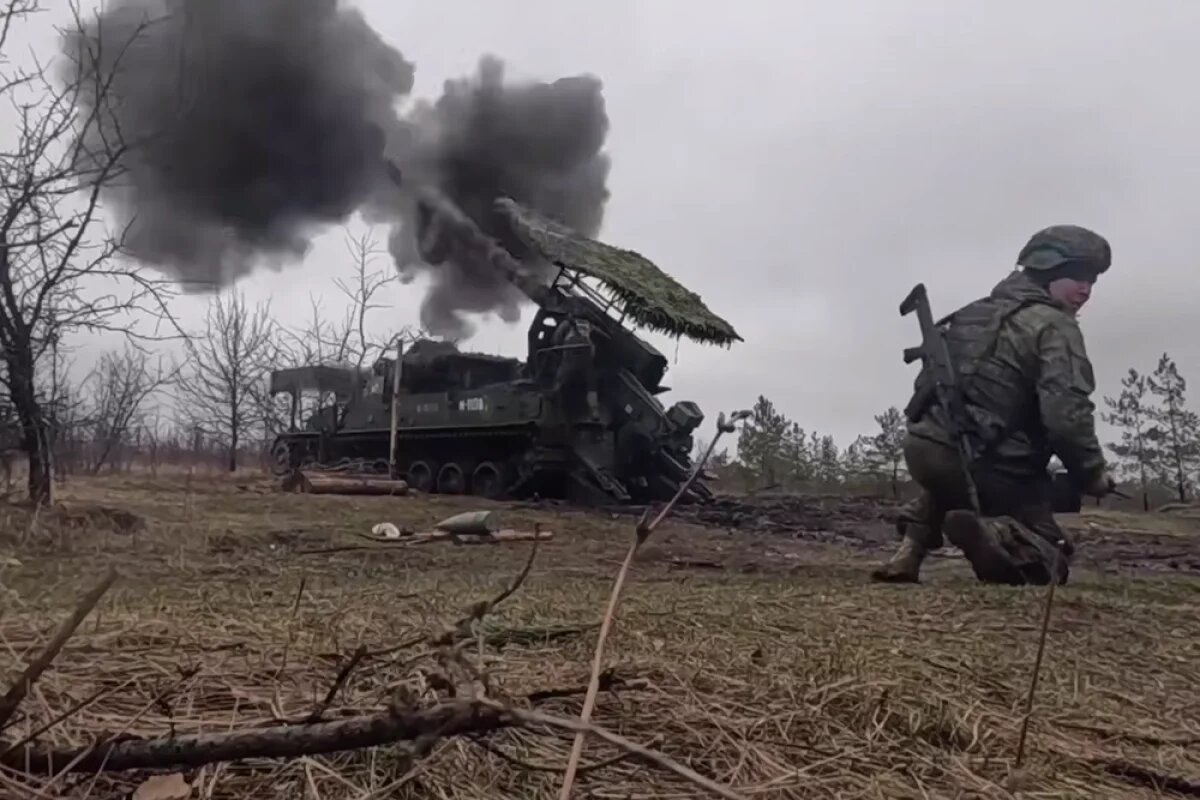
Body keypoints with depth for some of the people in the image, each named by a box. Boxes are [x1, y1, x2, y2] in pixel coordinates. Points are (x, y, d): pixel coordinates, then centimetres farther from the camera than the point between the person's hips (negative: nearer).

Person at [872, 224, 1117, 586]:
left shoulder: (976, 312, 19)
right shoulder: (1055, 326, -6)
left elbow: (934, 383, 23)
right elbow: (1066, 416, -18)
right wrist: (1092, 473, -3)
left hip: (924, 447, 7)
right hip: (986, 464, -7)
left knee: (948, 484, 42)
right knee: (1050, 562, 9)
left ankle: (909, 551, 19)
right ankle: (990, 535, -24)